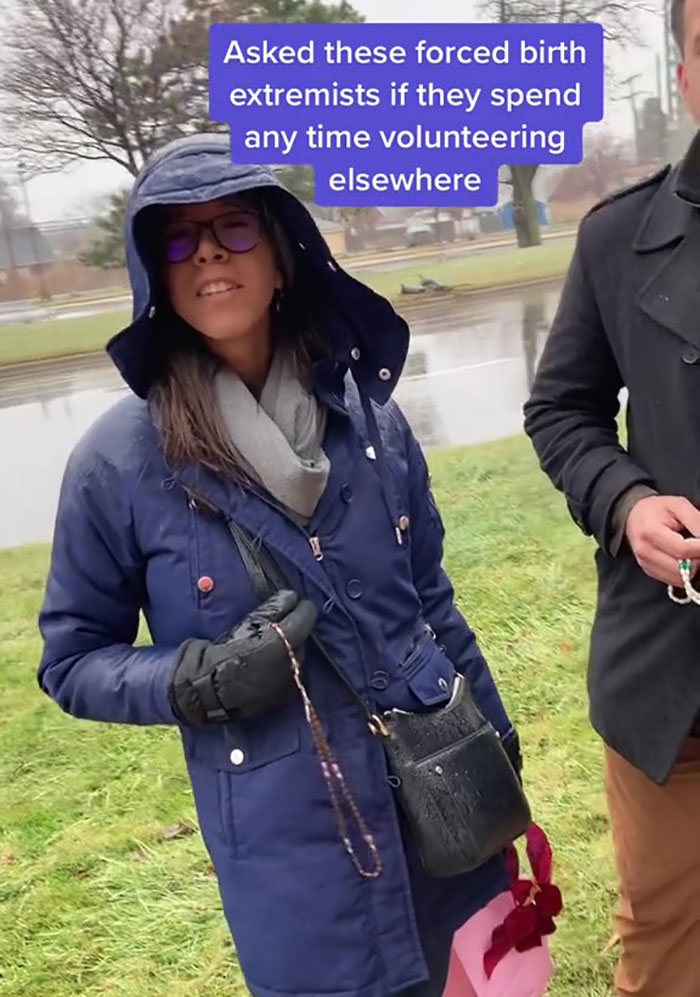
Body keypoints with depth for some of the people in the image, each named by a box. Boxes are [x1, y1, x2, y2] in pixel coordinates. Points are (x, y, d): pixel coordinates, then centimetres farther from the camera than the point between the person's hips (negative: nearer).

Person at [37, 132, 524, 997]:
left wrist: (494, 733, 14)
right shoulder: (118, 461, -13)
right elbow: (72, 661, -3)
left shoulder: (369, 414, -3)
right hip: (291, 850, -3)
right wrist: (202, 680, -20)